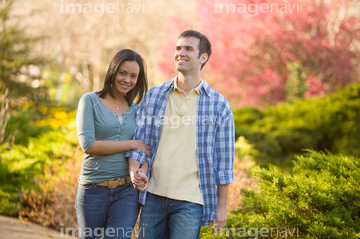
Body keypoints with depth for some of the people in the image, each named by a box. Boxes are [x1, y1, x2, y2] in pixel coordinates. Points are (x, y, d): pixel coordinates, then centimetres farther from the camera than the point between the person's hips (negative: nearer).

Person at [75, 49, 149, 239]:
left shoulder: (136, 110, 11)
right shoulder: (90, 101, -1)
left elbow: (145, 149, 12)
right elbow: (88, 144, -12)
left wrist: (141, 173, -10)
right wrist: (132, 144, -10)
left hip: (127, 191, 2)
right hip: (94, 190, -2)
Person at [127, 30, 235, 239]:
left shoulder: (219, 104, 1)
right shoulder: (153, 96, 8)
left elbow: (224, 160, 3)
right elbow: (139, 139, 8)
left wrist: (222, 206, 2)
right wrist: (134, 170, -12)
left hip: (190, 201, -3)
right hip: (154, 196, 3)